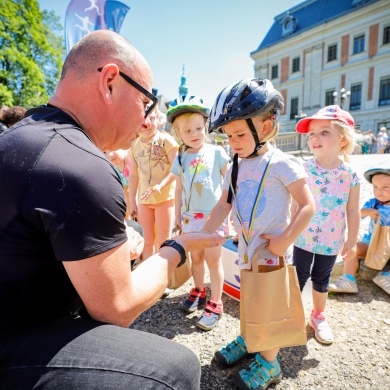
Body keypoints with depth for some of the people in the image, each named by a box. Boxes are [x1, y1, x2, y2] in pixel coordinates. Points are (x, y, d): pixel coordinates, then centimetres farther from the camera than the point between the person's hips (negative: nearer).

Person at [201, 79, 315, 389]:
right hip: (245, 248, 6)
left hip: (272, 251, -6)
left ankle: (269, 363, 32)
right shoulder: (236, 167, 2)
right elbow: (223, 205, 4)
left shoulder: (281, 164, -17)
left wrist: (286, 240, -23)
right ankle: (248, 339, 48)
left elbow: (307, 205, -15)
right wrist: (202, 235, -4)